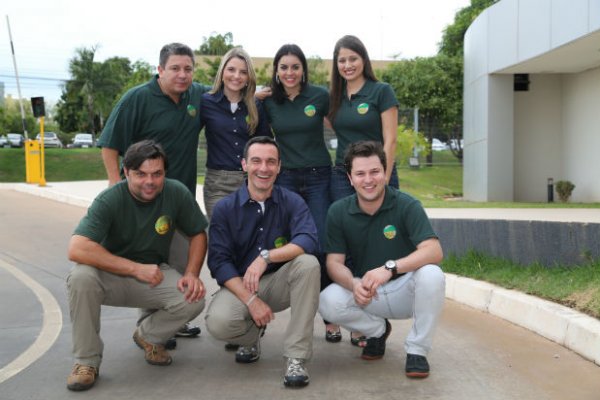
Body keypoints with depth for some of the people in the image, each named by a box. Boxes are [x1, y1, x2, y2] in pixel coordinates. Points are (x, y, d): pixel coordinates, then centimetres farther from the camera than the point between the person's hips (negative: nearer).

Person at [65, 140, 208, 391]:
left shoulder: (177, 193, -14)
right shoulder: (110, 200, -23)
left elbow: (198, 234, 1)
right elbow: (77, 250, -34)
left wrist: (192, 274, -17)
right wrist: (137, 269, -32)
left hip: (154, 274, 3)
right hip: (110, 276, -2)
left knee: (194, 300, -24)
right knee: (81, 277, -34)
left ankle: (148, 336, 10)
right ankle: (87, 360, -14)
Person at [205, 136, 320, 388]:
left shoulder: (292, 202, -4)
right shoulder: (224, 209, -5)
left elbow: (309, 240, -22)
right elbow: (219, 262, -11)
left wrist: (266, 256, -35)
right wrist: (250, 300, -22)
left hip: (279, 282, 1)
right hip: (238, 285, -1)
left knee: (308, 263, -30)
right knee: (218, 322, -32)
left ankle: (296, 357, -24)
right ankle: (252, 335, 8)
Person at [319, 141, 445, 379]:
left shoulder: (406, 206, -15)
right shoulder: (338, 212, -5)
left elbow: (434, 251, -27)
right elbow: (334, 262, -8)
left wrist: (390, 268, -42)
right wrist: (354, 284, -31)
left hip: (405, 290, -2)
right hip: (364, 292, 2)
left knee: (431, 274, -34)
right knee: (327, 302, -27)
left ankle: (417, 350, -11)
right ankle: (377, 330, 7)